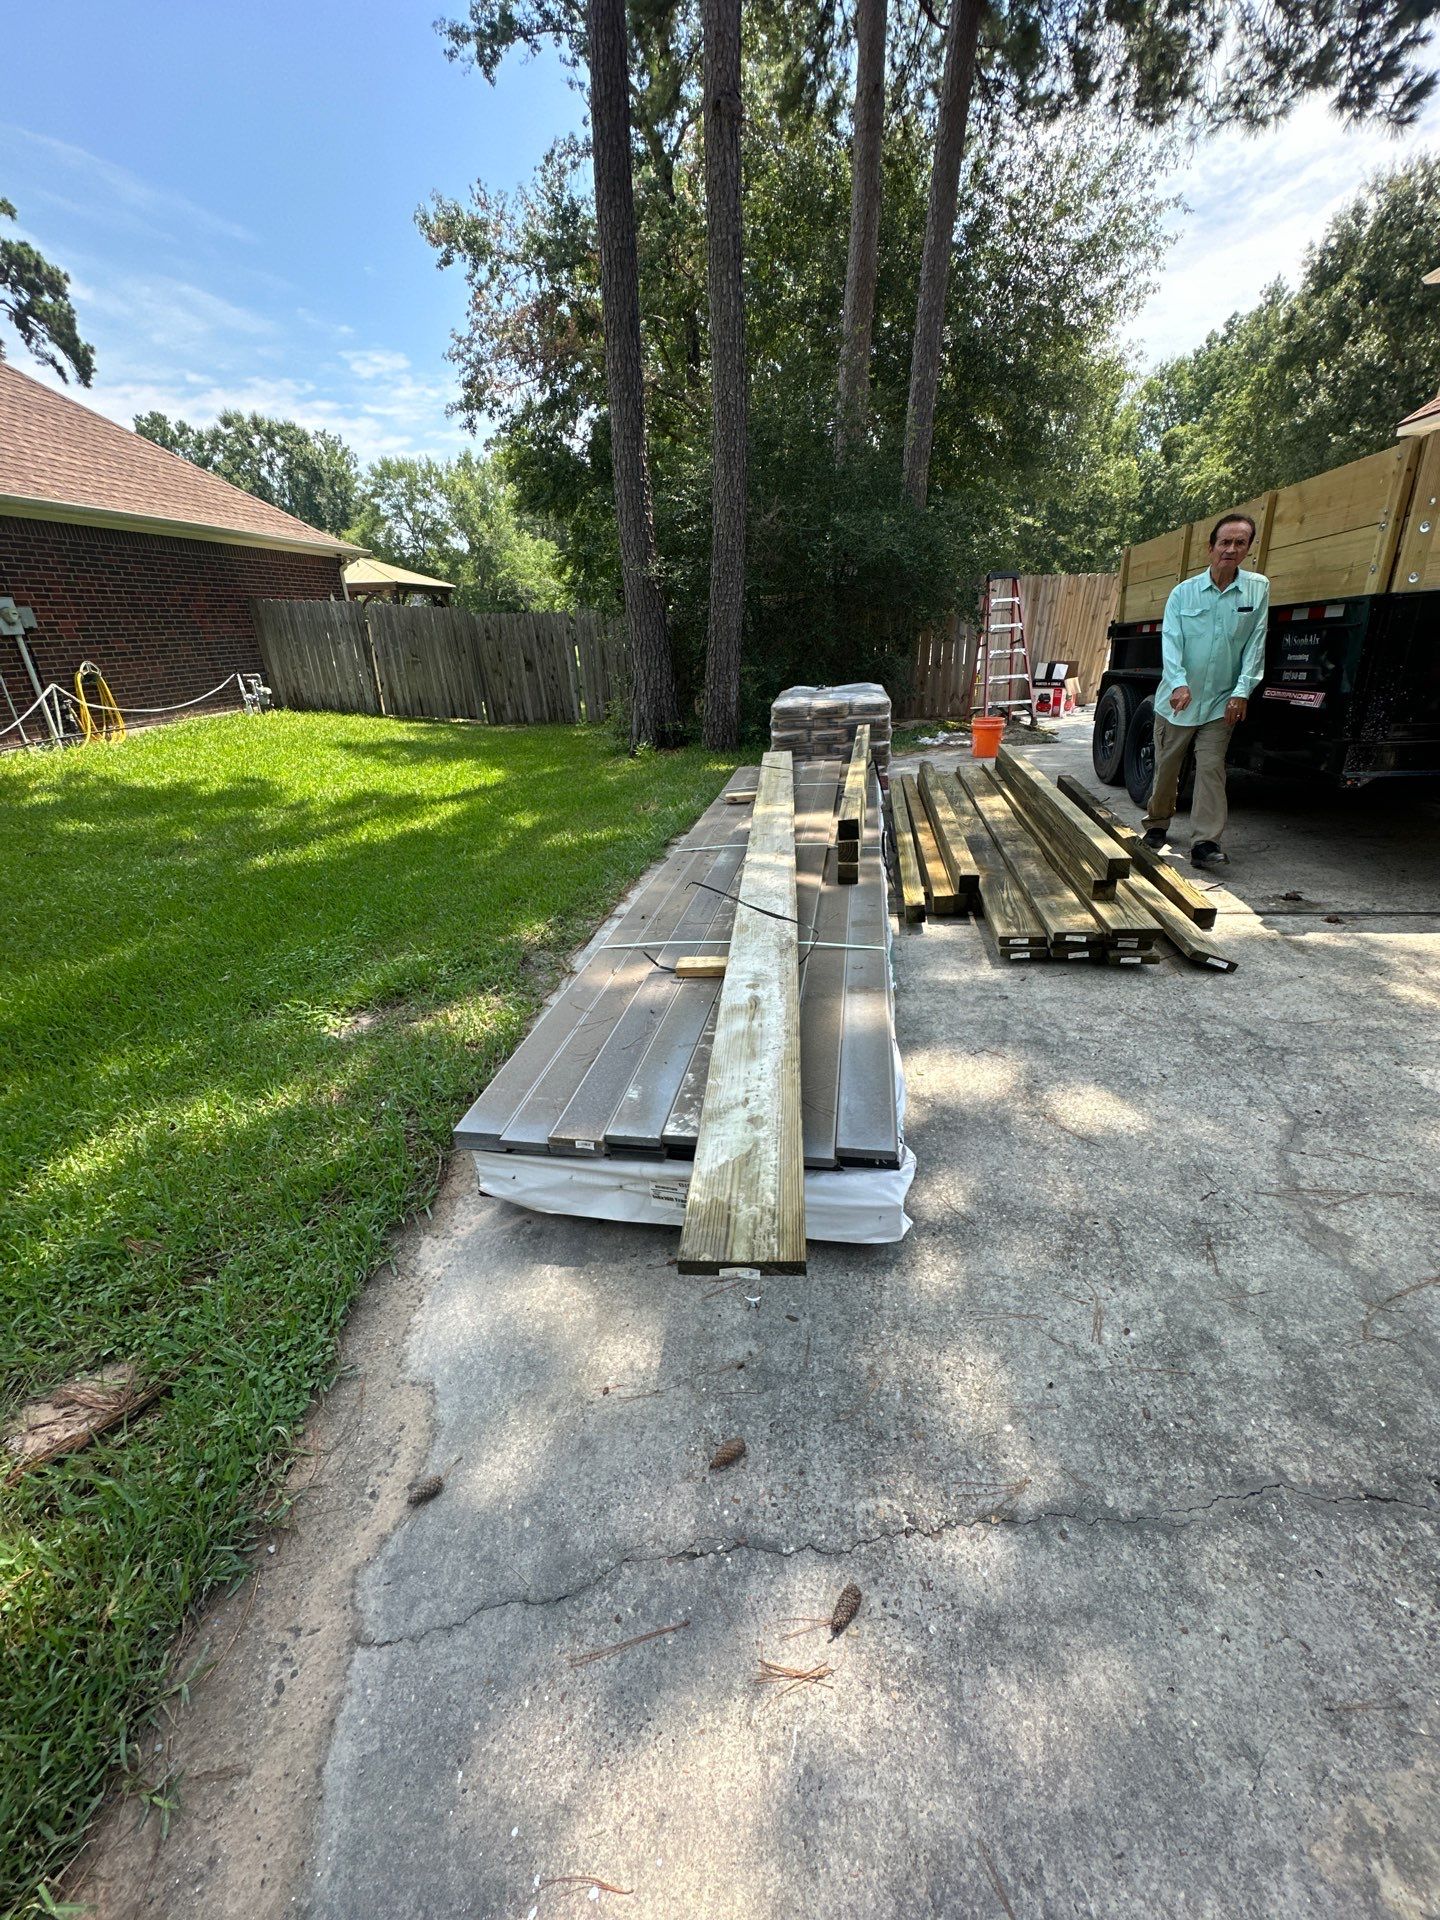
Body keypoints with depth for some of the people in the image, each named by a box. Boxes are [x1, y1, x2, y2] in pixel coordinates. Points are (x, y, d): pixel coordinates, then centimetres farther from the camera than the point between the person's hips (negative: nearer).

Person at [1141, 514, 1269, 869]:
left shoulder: (1258, 589, 3)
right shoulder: (1184, 592, 1)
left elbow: (1255, 644, 0)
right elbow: (1170, 640, -10)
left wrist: (1242, 691, -11)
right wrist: (1178, 683, -26)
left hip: (1221, 703, 0)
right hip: (1177, 699, 0)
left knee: (1211, 768, -6)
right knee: (1166, 767, 9)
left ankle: (1206, 843, -9)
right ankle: (1156, 824, 29)